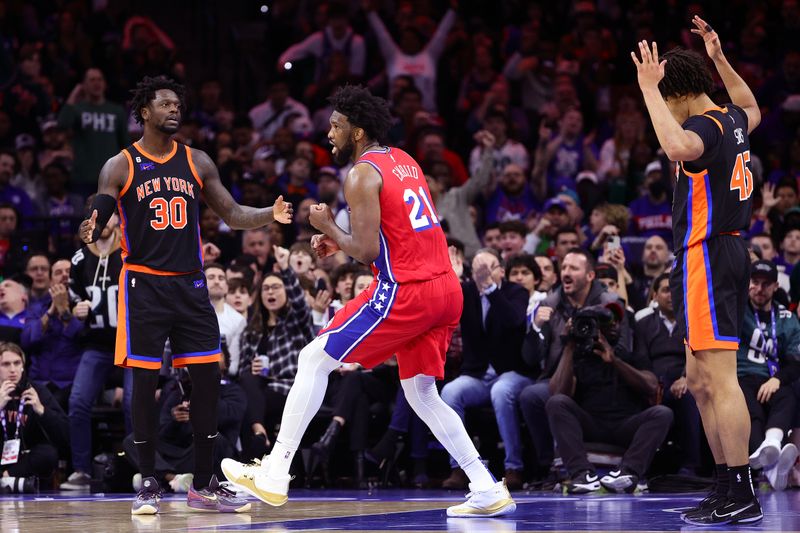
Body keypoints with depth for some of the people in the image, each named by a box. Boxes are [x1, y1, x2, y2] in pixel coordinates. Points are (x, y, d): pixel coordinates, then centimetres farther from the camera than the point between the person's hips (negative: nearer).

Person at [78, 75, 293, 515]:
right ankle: (148, 484, 6)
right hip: (144, 285, -3)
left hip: (190, 284, 4)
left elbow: (232, 215, 10)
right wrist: (91, 231, -32)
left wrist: (270, 215, -9)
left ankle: (203, 486, 8)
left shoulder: (197, 162, 8)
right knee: (144, 383, -4)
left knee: (208, 380, -1)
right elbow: (97, 222, -7)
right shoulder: (120, 166, -2)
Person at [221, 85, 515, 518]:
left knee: (314, 360, 2)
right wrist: (341, 243, 23)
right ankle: (488, 490, 9)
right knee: (421, 394, 18)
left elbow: (366, 252, -13)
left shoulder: (362, 174, -7)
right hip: (446, 288, 8)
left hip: (404, 290, -8)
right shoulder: (404, 162, 19)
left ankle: (275, 473, 0)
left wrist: (328, 228, 4)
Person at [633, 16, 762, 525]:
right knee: (700, 380, 15)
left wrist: (650, 89, -31)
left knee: (720, 378, -11)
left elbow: (678, 147, -40)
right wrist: (721, 60, 37)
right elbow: (752, 109, 39)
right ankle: (727, 487, 18)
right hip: (727, 251, 10)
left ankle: (742, 496, -12)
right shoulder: (732, 121, 13)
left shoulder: (705, 127, -15)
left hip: (708, 258, -10)